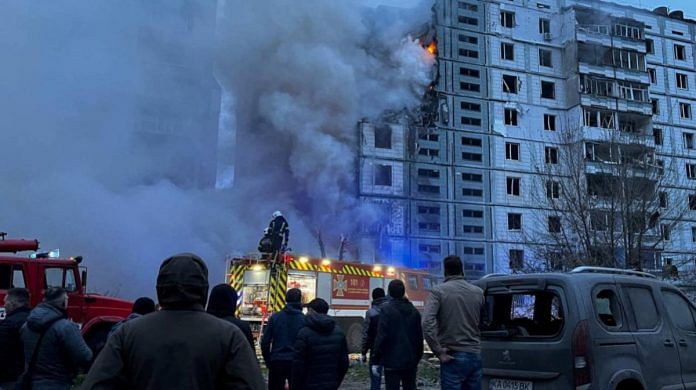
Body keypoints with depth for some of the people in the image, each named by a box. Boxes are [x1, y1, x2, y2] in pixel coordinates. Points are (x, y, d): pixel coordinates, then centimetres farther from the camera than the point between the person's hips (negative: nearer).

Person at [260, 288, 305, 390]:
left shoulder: (275, 317, 2)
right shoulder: (305, 319, -4)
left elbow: (265, 341, 0)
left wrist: (268, 360, 11)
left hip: (277, 361, 1)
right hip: (296, 363, -1)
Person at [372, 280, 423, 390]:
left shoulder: (386, 309, -10)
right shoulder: (414, 311, 7)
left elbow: (381, 336, -15)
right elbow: (419, 337, 9)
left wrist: (376, 361, -9)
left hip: (392, 361, -5)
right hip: (411, 361, 5)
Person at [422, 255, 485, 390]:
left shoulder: (438, 291, -5)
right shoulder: (478, 292, 9)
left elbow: (427, 323, -17)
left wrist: (439, 352, -12)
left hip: (453, 357, -4)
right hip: (475, 355, 4)